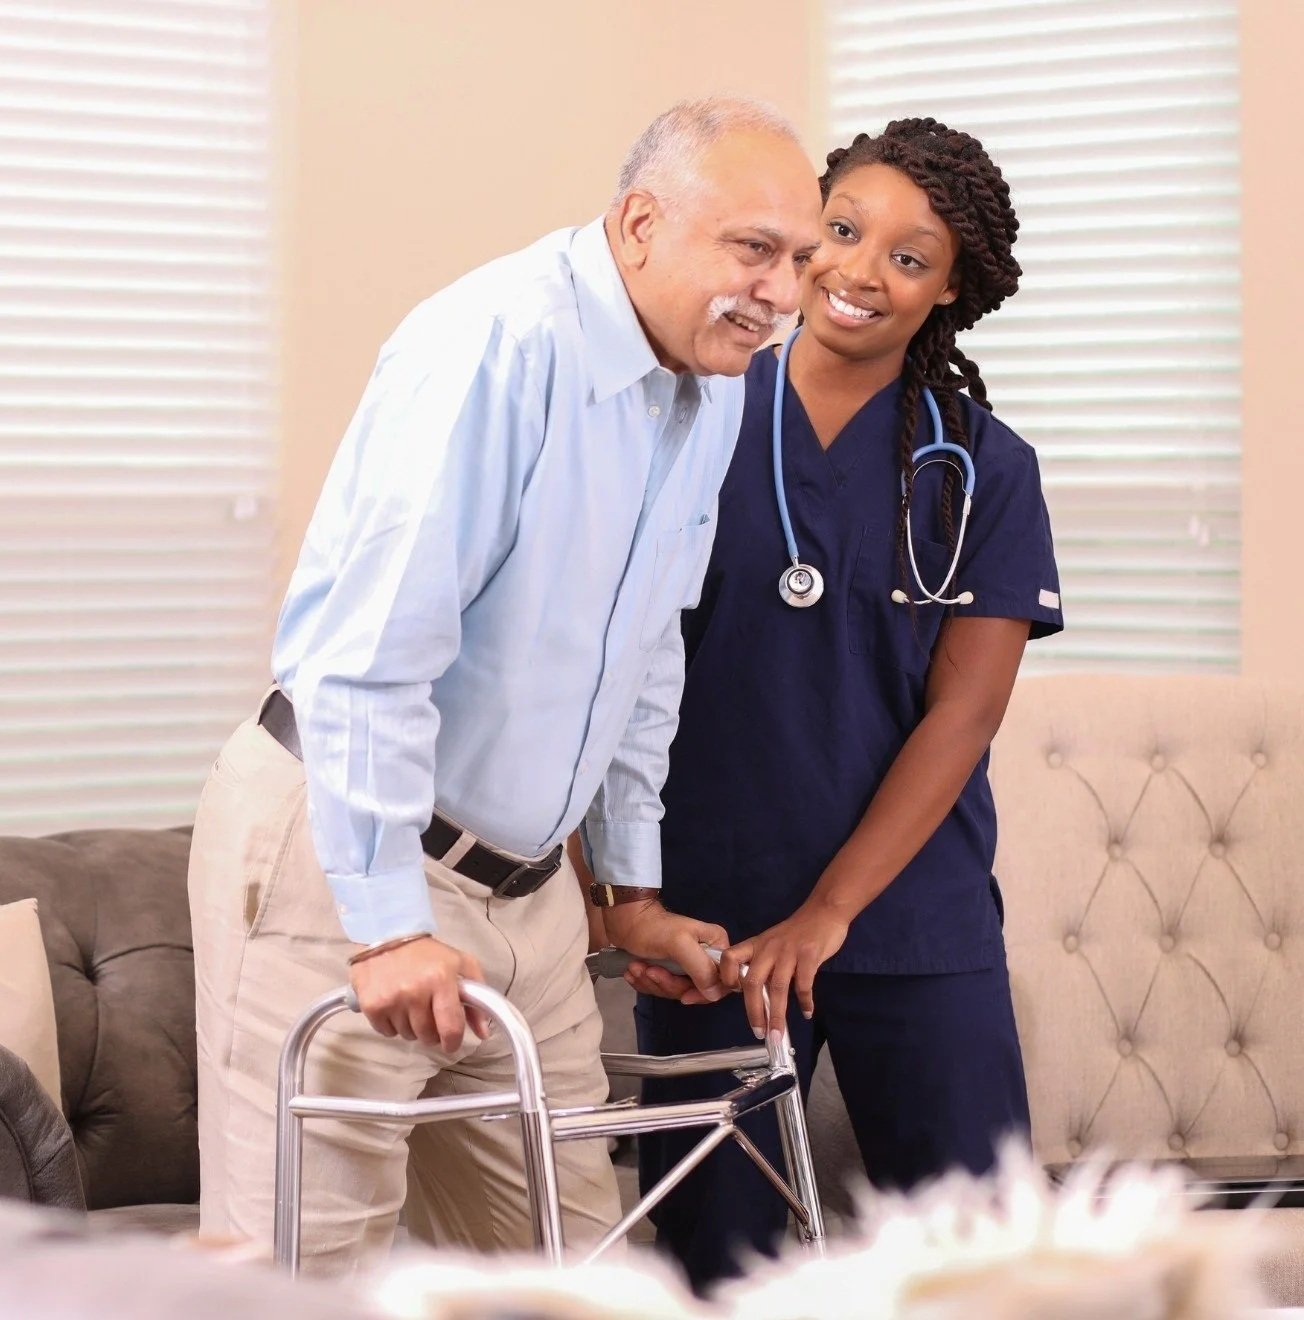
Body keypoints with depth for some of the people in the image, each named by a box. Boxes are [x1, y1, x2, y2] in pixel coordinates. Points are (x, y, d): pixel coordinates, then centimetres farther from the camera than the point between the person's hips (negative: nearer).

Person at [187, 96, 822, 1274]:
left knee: (567, 1255, 10)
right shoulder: (500, 344, -21)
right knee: (312, 1262, -5)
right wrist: (389, 923, -25)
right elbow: (367, 649, -25)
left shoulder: (718, 390, 6)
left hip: (523, 884, 8)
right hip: (344, 857, -8)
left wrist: (633, 886, 20)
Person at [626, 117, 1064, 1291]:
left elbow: (964, 710, -4)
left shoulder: (982, 468, 2)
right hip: (710, 922, 0)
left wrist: (828, 913, -13)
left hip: (916, 920, 0)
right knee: (713, 1249, 5)